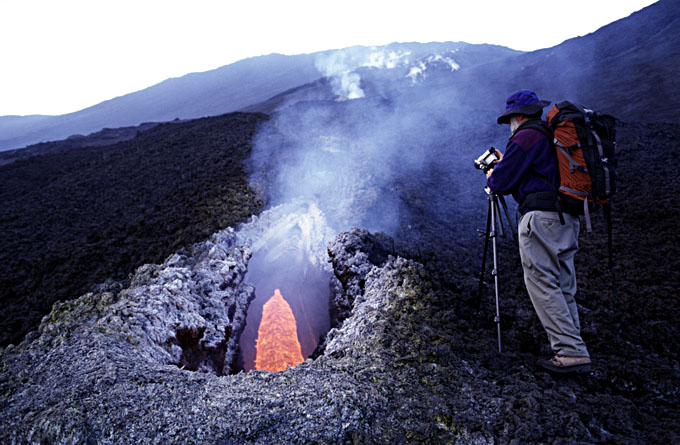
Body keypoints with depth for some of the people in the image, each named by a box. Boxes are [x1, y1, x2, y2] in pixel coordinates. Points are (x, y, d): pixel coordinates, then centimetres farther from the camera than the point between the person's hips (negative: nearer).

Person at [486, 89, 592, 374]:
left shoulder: (526, 137, -7)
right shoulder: (554, 135, 22)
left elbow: (502, 182, -9)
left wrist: (492, 176, 13)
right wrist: (505, 164, 34)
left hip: (541, 217, -10)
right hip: (568, 219, 10)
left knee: (542, 284, -8)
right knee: (562, 286, 10)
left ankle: (571, 353, -10)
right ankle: (571, 348, 13)